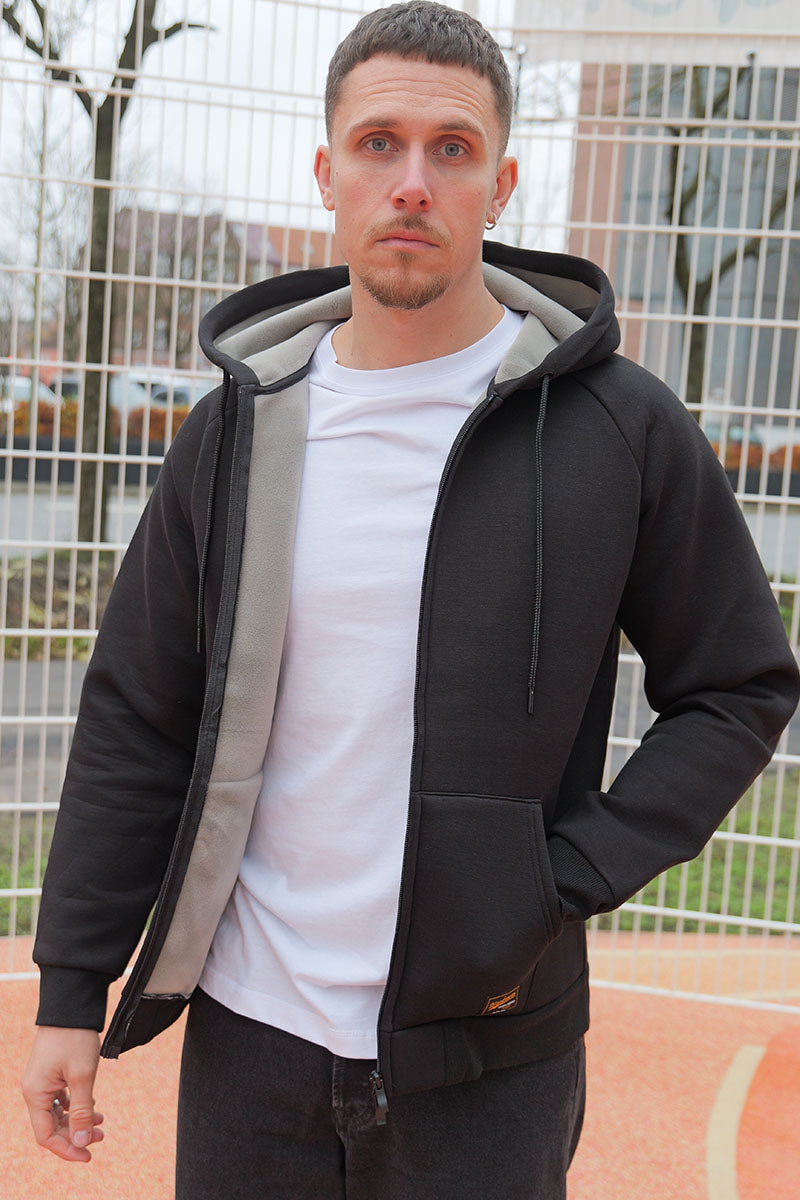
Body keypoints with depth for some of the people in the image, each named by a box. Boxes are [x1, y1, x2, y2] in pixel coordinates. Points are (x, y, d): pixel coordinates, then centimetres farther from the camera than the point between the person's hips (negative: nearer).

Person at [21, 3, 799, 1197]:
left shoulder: (623, 427, -7)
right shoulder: (239, 427, 0)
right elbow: (137, 721, 4)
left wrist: (564, 884, -10)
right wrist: (73, 989, 3)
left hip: (490, 1051, -2)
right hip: (249, 1033, 2)